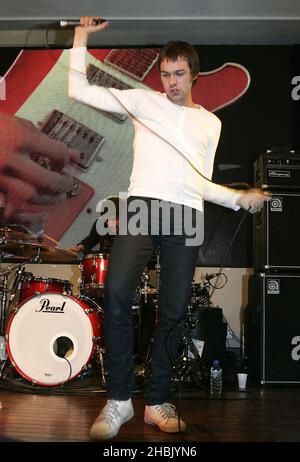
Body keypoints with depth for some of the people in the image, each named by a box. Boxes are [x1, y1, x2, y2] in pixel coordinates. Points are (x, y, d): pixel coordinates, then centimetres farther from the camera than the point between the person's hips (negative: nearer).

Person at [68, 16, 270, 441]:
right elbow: (80, 90, 11)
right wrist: (81, 39, 8)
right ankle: (119, 399, -12)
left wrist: (241, 198, 7)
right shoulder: (144, 102, 14)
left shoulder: (210, 123, 22)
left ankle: (157, 403, 12)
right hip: (143, 206, -2)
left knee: (173, 311, 0)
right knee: (117, 292, -23)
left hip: (186, 216, 3)